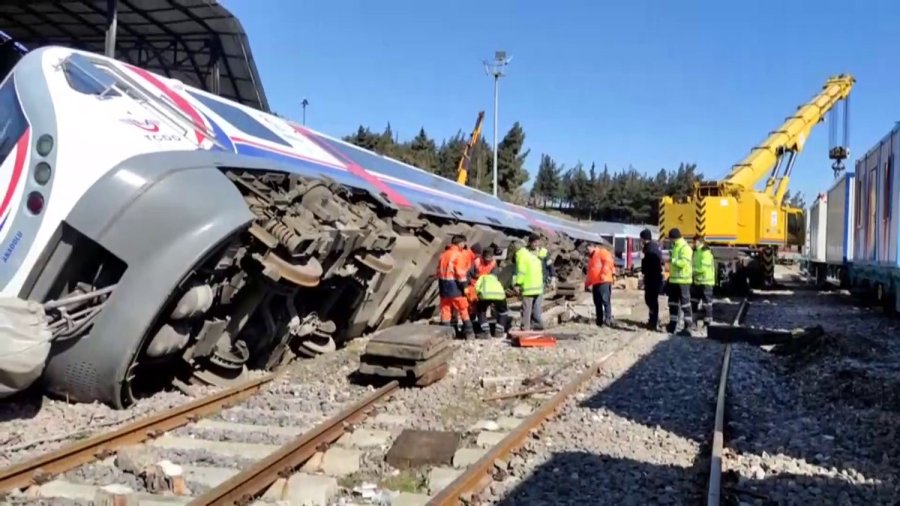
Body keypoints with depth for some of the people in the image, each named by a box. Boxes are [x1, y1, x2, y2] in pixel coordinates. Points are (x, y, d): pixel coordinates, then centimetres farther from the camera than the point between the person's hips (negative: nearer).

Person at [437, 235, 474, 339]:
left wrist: (441, 286, 16)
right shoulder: (458, 255, -11)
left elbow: (439, 270, 13)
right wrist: (464, 286, -10)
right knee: (463, 309, 5)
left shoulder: (444, 254, 12)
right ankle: (469, 332, 9)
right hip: (454, 284, -6)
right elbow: (461, 273, -15)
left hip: (443, 283, 6)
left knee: (445, 309, 8)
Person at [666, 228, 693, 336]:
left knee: (685, 302, -6)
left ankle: (688, 325, -2)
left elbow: (683, 262, -25)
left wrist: (672, 260, -22)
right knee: (673, 302, 13)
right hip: (674, 279, 10)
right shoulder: (675, 247, 17)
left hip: (683, 280, -10)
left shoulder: (685, 248, -13)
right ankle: (672, 323, 20)